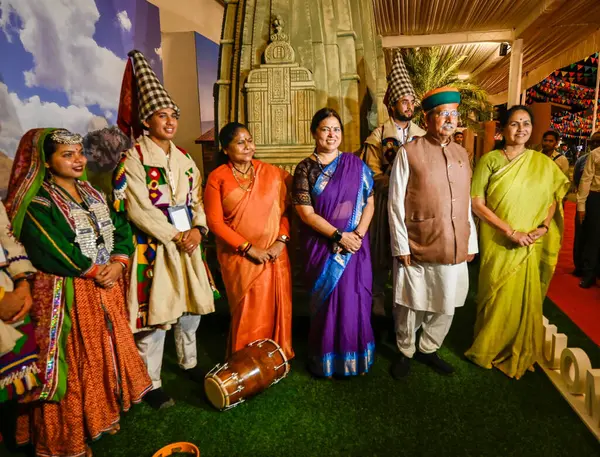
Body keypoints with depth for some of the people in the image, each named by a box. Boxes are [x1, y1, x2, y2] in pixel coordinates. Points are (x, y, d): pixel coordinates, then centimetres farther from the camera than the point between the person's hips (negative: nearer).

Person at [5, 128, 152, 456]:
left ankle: (103, 414, 36)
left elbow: (122, 229, 4)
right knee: (76, 360, 4)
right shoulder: (37, 204, -11)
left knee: (107, 350, 16)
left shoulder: (94, 194, 10)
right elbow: (54, 249, -21)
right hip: (67, 293, -7)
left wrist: (118, 263, -12)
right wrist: (94, 271, -15)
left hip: (107, 287, 7)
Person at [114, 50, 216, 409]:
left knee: (191, 309, 16)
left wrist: (198, 229, -10)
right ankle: (151, 384, 17)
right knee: (154, 315, 0)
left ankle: (190, 363, 37)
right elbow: (138, 209, -15)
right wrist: (175, 236, -17)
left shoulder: (184, 158, 12)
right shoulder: (134, 158, -7)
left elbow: (197, 199, 9)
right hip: (153, 247, -6)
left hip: (188, 244, 6)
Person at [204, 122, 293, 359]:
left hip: (274, 255, 3)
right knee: (249, 313, 6)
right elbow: (215, 222, -9)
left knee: (277, 309, 9)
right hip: (240, 257, -2)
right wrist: (249, 248, -13)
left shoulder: (271, 172, 4)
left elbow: (285, 209, 5)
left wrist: (282, 240, -9)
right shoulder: (217, 178, -5)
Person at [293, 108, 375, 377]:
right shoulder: (305, 169, -3)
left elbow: (369, 202, 4)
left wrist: (358, 233, -11)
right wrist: (339, 236, -14)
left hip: (355, 244, 2)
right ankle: (327, 359, 25)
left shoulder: (355, 164, 5)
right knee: (326, 301, 7)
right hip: (321, 246, -2)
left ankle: (355, 356, 27)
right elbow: (306, 213, -10)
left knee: (355, 300, 7)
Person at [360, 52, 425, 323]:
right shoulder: (378, 137, 0)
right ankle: (377, 301, 20)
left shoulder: (423, 136, 9)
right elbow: (373, 174, -7)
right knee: (382, 254, 5)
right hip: (386, 203, -2)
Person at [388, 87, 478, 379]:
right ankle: (405, 352, 33)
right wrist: (401, 246, -11)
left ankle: (428, 349, 38)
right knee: (410, 306, 10)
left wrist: (471, 243, 10)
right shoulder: (409, 153, -8)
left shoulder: (462, 154, 10)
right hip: (417, 248, -5)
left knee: (446, 307, 16)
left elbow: (467, 203, 12)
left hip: (456, 249, 5)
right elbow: (396, 204, -9)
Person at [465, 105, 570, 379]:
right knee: (497, 299, 7)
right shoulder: (490, 160, -6)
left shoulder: (543, 163, 4)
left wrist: (544, 227, -6)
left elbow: (554, 197, 12)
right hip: (497, 243, -3)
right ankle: (488, 349, 29)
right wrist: (511, 232, -16)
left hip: (530, 247, 3)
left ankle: (520, 354, 32)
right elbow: (476, 203, -10)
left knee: (525, 299, 10)